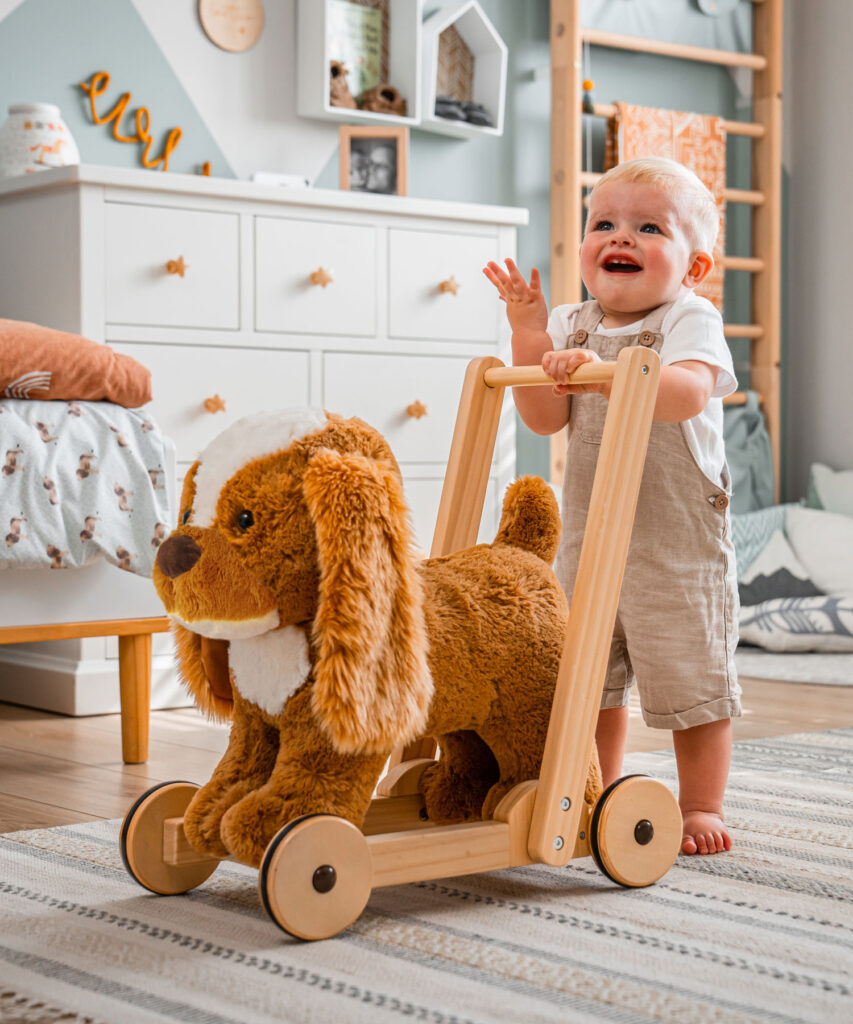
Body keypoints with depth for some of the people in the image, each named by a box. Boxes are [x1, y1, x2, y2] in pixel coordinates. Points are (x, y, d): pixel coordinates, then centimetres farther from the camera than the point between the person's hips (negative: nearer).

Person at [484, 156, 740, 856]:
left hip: (679, 541, -5)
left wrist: (602, 372, -43)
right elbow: (545, 419, -3)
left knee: (691, 681, 3)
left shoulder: (692, 320, -10)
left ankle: (702, 807, 18)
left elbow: (688, 393, -30)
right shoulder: (574, 326, 6)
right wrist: (531, 336, -13)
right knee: (593, 681, 16)